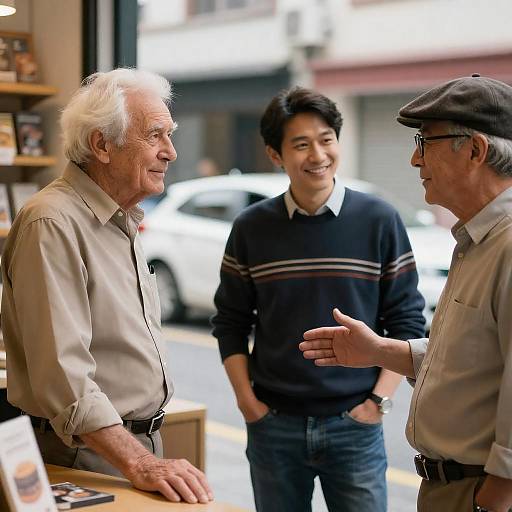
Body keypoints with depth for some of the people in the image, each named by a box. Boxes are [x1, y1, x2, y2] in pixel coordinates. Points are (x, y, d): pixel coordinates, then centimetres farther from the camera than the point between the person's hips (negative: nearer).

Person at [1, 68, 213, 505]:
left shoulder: (123, 222, 14)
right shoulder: (52, 224, -19)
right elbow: (62, 374, -27)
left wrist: (150, 458, 16)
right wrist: (139, 464, -33)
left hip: (143, 447, 9)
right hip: (86, 457, -8)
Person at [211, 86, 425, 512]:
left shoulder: (379, 220, -3)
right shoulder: (251, 228, 2)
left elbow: (407, 324, -1)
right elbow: (231, 324, 8)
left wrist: (379, 401, -7)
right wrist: (246, 399, -1)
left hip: (354, 425, -1)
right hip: (272, 425, 2)